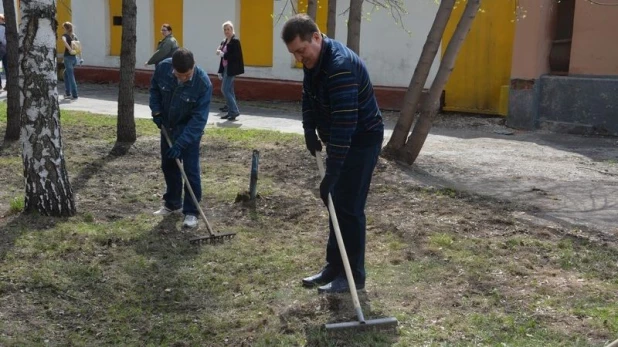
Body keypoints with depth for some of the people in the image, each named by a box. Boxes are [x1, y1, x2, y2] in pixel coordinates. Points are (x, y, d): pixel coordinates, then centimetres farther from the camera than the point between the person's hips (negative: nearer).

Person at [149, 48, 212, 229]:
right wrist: (156, 111, -10)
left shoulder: (203, 83, -32)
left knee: (191, 170, -7)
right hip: (167, 126, 5)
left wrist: (181, 143, -31)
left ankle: (191, 212, 4)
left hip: (190, 130, -5)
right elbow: (154, 88, 3)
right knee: (168, 165, 15)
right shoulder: (162, 68, -21)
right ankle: (172, 203, 33)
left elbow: (199, 118, -29)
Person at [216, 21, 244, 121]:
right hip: (225, 69, 9)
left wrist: (223, 54, -18)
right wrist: (220, 72, 16)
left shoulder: (235, 41, -11)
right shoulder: (224, 42, 14)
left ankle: (234, 111, -8)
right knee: (229, 91, 12)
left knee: (225, 89, -12)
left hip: (231, 70, -9)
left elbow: (235, 56, -20)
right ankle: (231, 112, 18)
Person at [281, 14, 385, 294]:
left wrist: (331, 173, -36)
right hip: (341, 140, 10)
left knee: (349, 207, -6)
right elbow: (308, 97, 18)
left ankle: (354, 275, 5)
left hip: (362, 140, -9)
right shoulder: (313, 61, 0)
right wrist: (309, 131, 3)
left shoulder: (340, 66, -30)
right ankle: (335, 267, 22)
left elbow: (345, 122, -35)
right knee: (336, 203, 12)